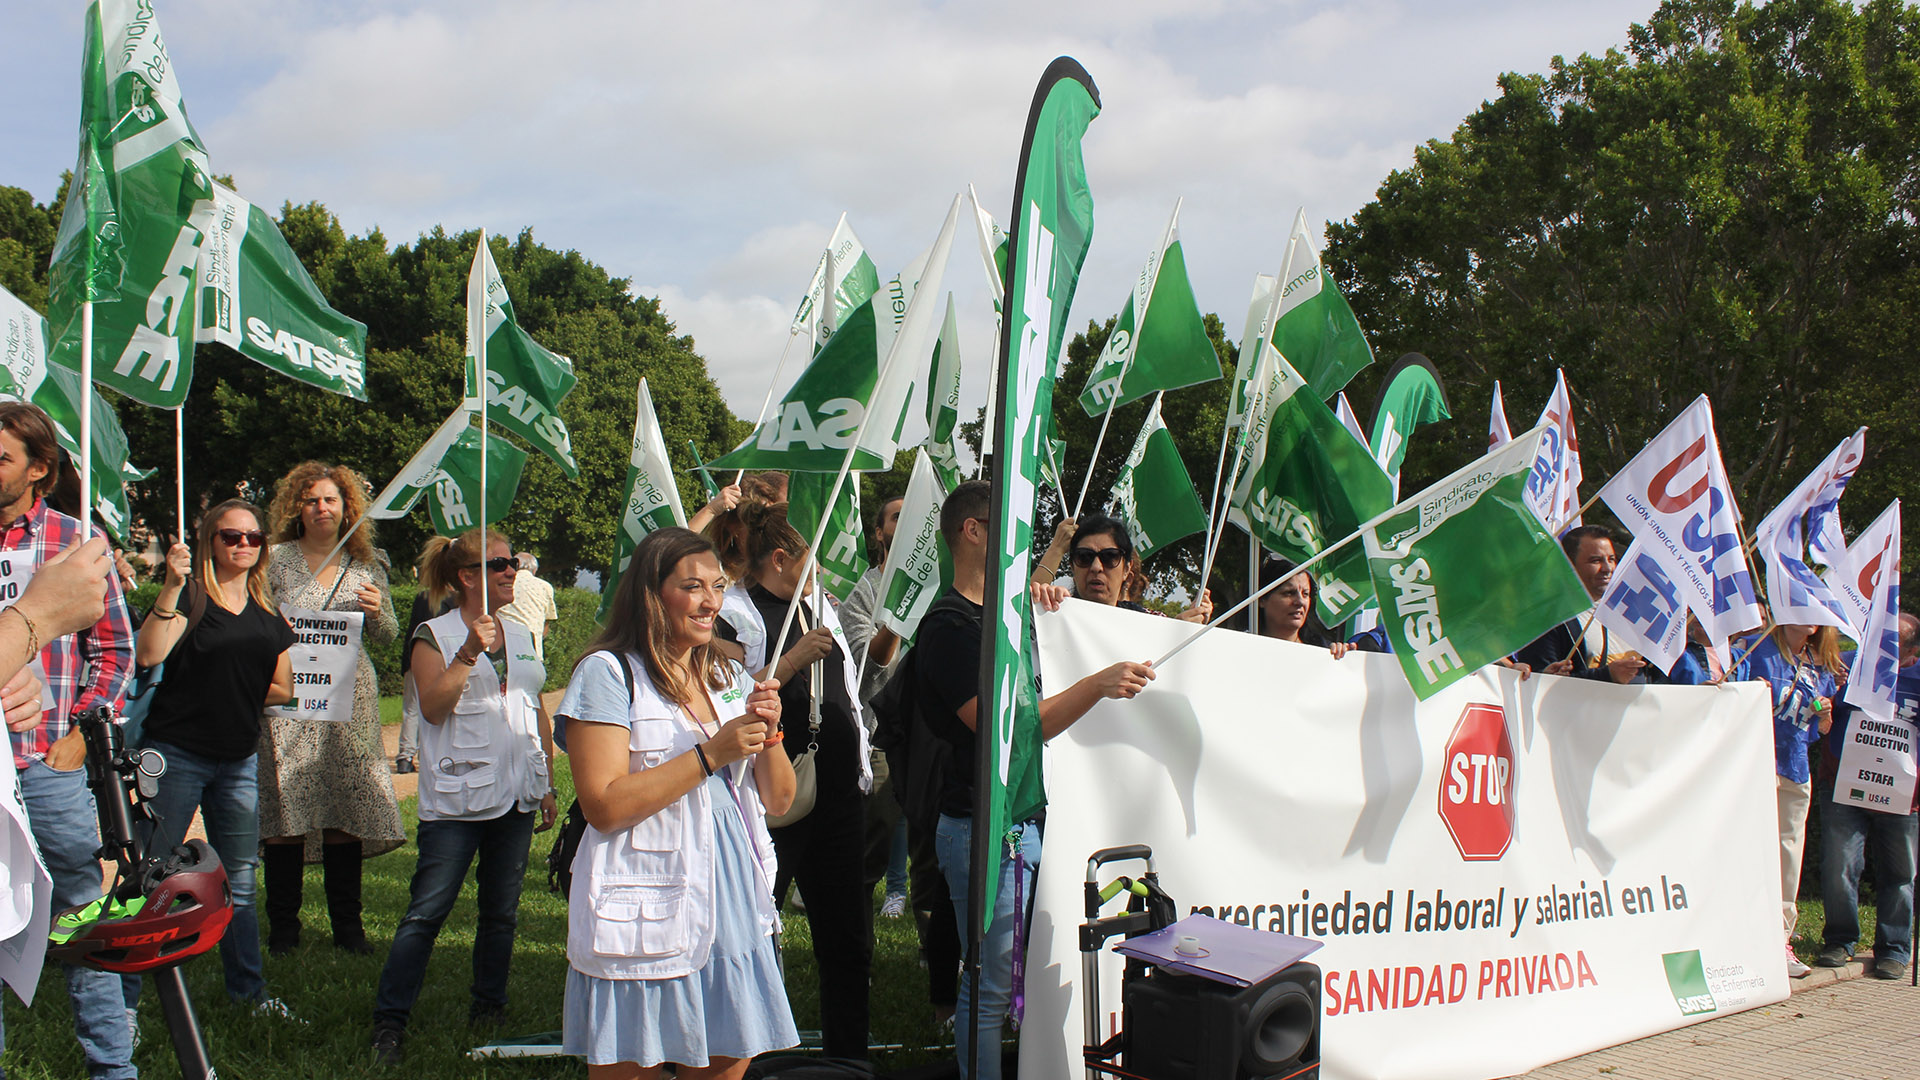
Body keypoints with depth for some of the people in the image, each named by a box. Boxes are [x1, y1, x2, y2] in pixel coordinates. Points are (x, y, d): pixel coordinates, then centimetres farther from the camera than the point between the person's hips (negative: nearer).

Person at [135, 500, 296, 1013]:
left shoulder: (269, 613, 11)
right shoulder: (189, 597, -6)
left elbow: (281, 689, 13)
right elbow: (148, 655, -23)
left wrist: (238, 698, -1)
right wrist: (172, 587, -30)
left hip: (240, 758, 6)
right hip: (178, 754, -5)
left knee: (239, 883, 12)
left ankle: (249, 990, 21)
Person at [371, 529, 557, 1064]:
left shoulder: (521, 636, 15)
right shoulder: (435, 634, 0)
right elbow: (433, 707, -14)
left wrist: (546, 783, 17)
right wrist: (470, 652, -23)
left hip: (516, 797, 5)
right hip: (457, 797, -5)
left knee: (502, 911, 10)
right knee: (427, 911, -7)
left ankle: (488, 1010, 23)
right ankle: (388, 1021, -2)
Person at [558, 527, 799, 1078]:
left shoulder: (731, 677, 14)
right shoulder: (608, 673, -6)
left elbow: (778, 800, 14)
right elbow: (603, 805, -15)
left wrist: (769, 735, -6)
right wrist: (711, 754, -17)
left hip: (735, 907, 6)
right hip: (645, 921, -6)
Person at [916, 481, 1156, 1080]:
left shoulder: (1001, 612, 13)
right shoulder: (949, 625, -15)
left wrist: (1039, 597, 13)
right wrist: (1099, 684, -27)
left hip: (1027, 822, 9)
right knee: (991, 987, -2)